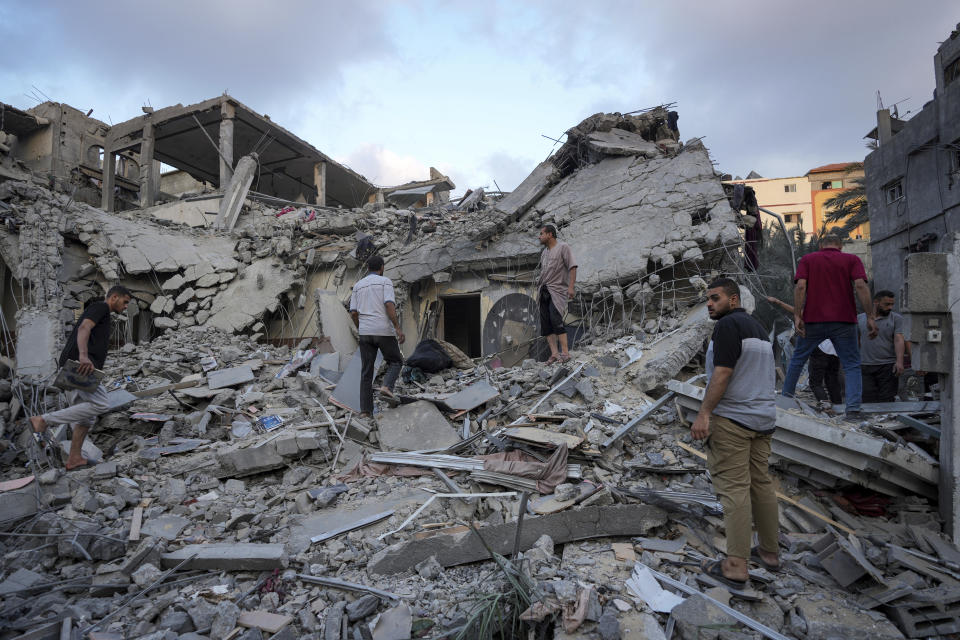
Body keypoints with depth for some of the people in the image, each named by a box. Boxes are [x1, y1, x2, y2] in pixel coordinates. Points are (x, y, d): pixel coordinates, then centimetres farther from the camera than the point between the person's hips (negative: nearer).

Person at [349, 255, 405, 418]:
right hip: (384, 331, -4)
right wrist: (398, 328, -18)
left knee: (367, 372, 6)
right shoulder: (385, 282, 0)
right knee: (395, 361, 16)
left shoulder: (358, 286, 14)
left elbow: (353, 313, 8)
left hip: (365, 332, 4)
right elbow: (389, 305, -16)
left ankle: (365, 410, 1)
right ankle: (387, 387, -11)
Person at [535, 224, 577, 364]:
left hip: (557, 290, -8)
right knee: (546, 323, -1)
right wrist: (540, 285, 16)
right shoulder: (544, 252, 21)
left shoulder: (563, 247, -1)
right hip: (544, 291, 8)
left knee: (556, 320, -21)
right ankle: (554, 353, -1)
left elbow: (572, 267, -9)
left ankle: (565, 352, -19)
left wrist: (571, 286, -18)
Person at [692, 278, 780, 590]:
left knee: (734, 489, -7)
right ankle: (769, 552, 27)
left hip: (732, 418, -9)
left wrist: (703, 414, -22)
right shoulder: (759, 327, 16)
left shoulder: (727, 325, -13)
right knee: (762, 483, 16)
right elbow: (761, 374, 19)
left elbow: (722, 373, -21)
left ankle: (735, 567, -4)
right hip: (763, 417, 9)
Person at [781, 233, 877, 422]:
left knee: (798, 358, 16)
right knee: (851, 365, 6)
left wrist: (797, 316, -10)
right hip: (844, 321, 0)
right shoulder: (851, 259, 7)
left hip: (813, 320, 1)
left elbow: (800, 287, -7)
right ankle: (853, 410, -5)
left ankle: (786, 398, 25)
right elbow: (861, 286, -7)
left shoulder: (807, 259, 8)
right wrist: (870, 317, -8)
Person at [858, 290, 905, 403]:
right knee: (868, 401, -5)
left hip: (888, 366, -1)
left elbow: (899, 340, -5)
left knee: (887, 402, -5)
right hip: (865, 367, 1)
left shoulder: (896, 318, 6)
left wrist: (899, 361, -19)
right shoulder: (860, 318, 11)